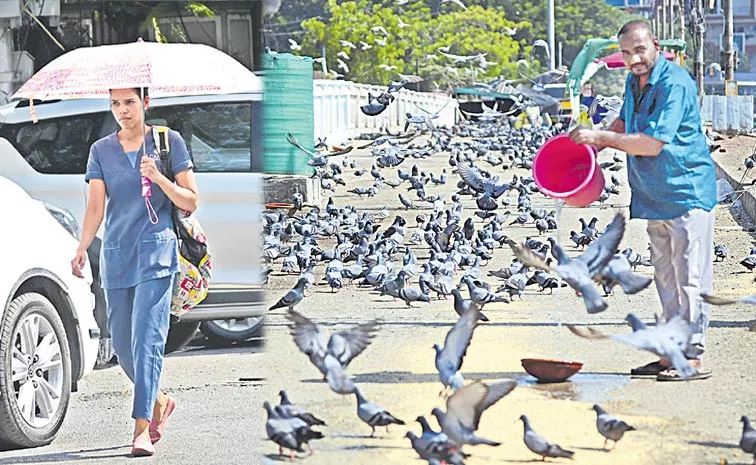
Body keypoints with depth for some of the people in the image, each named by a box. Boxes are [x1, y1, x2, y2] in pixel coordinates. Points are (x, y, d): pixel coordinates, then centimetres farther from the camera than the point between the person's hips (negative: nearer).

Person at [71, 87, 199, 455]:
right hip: (116, 255, 4)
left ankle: (143, 425, -18)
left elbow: (191, 202, 2)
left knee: (147, 337, -14)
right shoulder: (101, 150, 9)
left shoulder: (169, 142, 2)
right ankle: (159, 401, 31)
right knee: (121, 343, 7)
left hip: (156, 251, -4)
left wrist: (159, 178, -15)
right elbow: (96, 206, 3)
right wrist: (82, 249, -12)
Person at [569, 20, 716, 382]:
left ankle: (695, 358, -3)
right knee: (667, 279, 13)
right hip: (655, 199, 9)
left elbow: (652, 144, -24)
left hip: (687, 195, -9)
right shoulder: (634, 82, 9)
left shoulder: (675, 84, -19)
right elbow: (626, 123, 29)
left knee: (689, 279, -6)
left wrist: (599, 137, -15)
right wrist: (594, 145, 11)